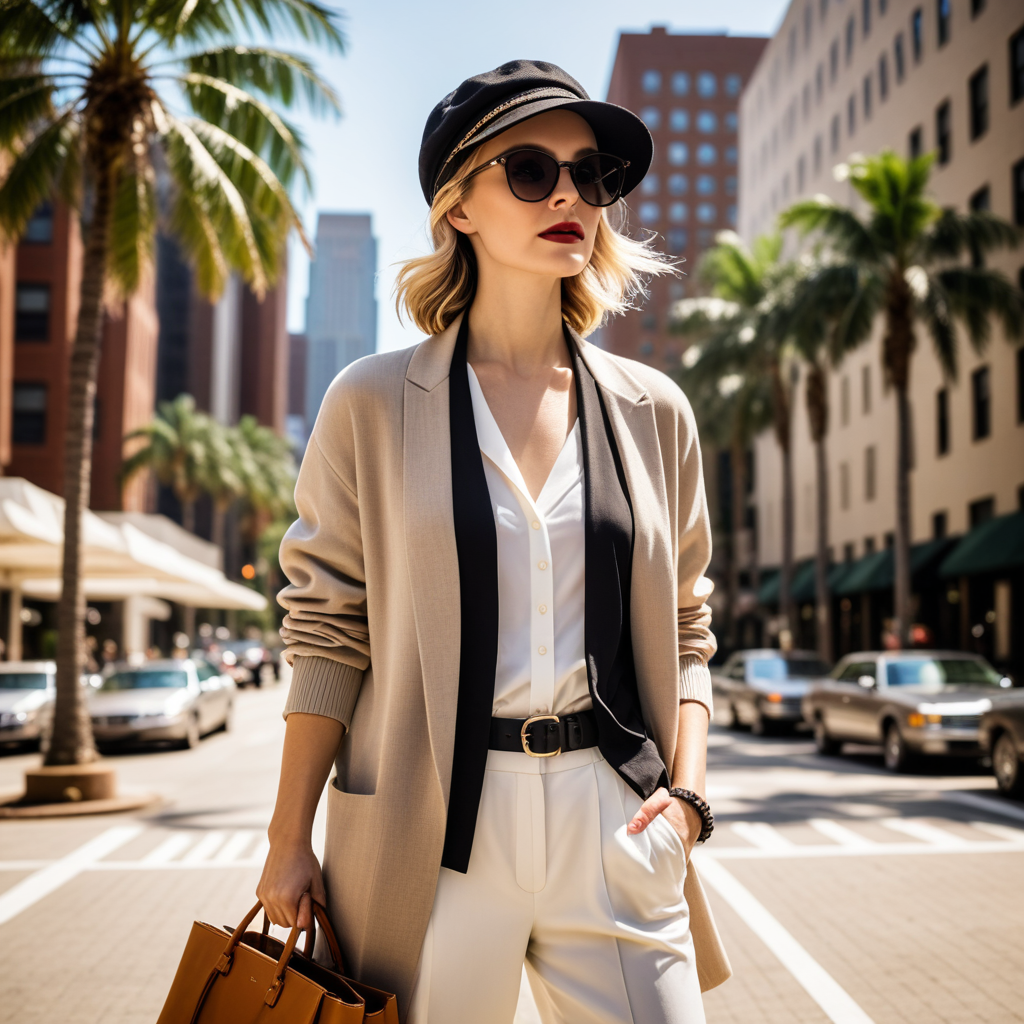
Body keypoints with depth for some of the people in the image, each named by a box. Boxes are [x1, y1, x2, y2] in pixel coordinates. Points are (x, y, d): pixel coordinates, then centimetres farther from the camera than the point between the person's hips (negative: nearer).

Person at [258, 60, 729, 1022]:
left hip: (613, 823, 2)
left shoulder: (652, 412, 7)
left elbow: (683, 628, 13)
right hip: (430, 829, -2)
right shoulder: (374, 403, 0)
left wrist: (686, 788, -1)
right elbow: (326, 631, 2)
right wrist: (289, 843, -1)